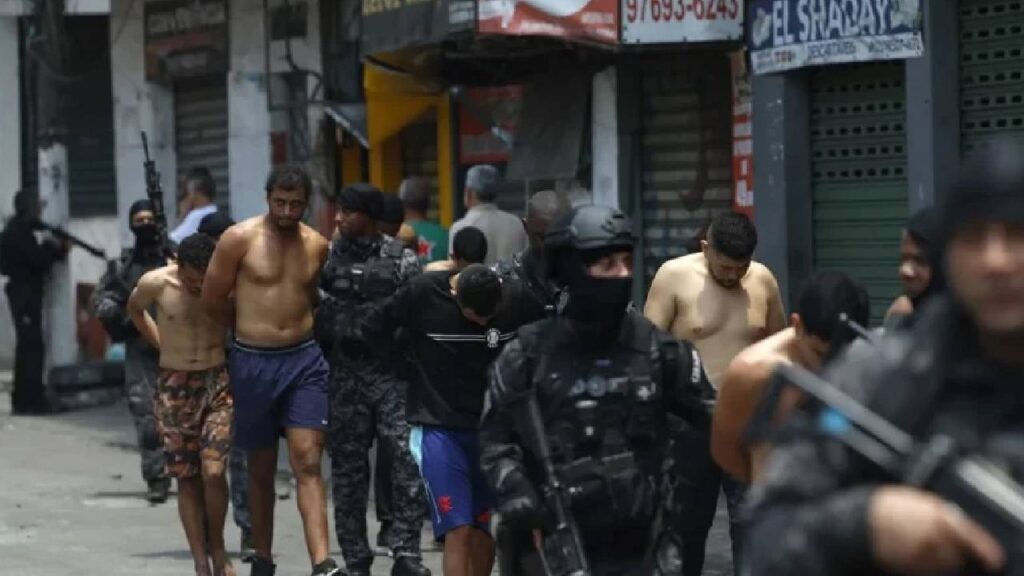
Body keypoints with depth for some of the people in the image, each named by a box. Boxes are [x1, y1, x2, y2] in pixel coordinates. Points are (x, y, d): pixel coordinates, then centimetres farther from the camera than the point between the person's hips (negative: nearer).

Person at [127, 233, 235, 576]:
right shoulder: (156, 283, -10)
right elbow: (134, 309, 14)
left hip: (218, 383, -1)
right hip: (175, 387, 1)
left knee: (213, 471, -15)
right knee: (187, 479, 2)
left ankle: (217, 547, 8)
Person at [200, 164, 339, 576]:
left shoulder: (317, 246, 5)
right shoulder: (240, 239, -5)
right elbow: (213, 300, 1)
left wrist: (288, 325, 12)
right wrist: (254, 327, 10)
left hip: (304, 360, 1)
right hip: (253, 363, -1)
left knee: (308, 462, -11)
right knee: (261, 468, 11)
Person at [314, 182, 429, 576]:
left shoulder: (400, 259, 0)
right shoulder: (327, 258, 5)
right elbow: (310, 310, 10)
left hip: (392, 371, -2)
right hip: (344, 375, 2)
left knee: (409, 457, -12)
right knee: (348, 468, 5)